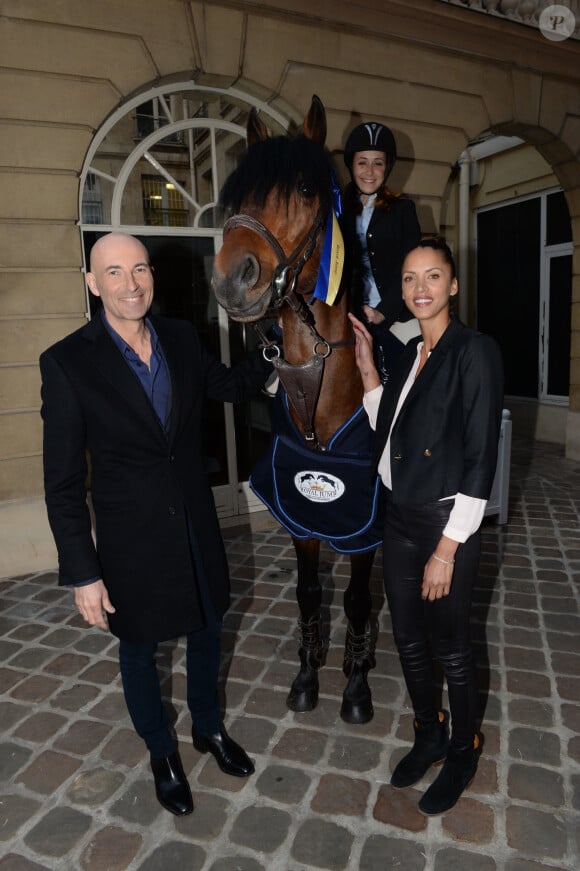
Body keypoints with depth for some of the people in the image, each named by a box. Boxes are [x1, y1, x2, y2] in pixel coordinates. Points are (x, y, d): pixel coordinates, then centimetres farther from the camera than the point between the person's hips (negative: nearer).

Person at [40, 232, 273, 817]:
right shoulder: (67, 361, -16)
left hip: (196, 528, 4)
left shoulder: (181, 338, -3)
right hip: (132, 542, -4)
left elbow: (230, 385, 16)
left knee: (206, 632, 22)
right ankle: (161, 753, 47)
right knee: (139, 652, 18)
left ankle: (208, 728, 51)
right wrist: (83, 574, -14)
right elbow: (63, 483, -14)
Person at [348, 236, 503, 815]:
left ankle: (463, 751, 38)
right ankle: (428, 736, 43)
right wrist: (366, 369, 4)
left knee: (449, 648, 11)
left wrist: (448, 549, -18)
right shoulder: (410, 353, 8)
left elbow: (480, 459, -17)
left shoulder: (474, 351, -14)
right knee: (408, 639, 19)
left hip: (446, 526, -7)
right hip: (399, 520, 7)